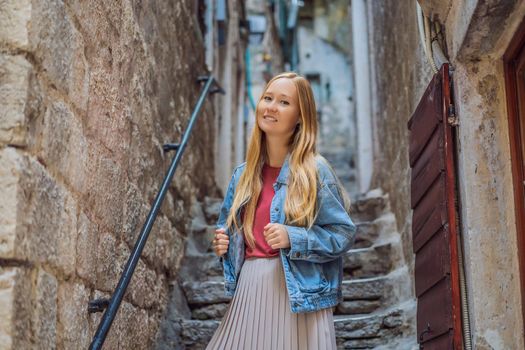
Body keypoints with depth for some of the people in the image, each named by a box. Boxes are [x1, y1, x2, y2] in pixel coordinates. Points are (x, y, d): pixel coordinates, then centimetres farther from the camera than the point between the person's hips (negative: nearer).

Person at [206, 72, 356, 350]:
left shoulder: (314, 170, -6)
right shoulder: (244, 174, 9)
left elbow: (344, 233, -7)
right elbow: (228, 229, 22)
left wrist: (292, 238, -19)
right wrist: (222, 245, 1)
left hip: (298, 293, -4)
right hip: (249, 290, 5)